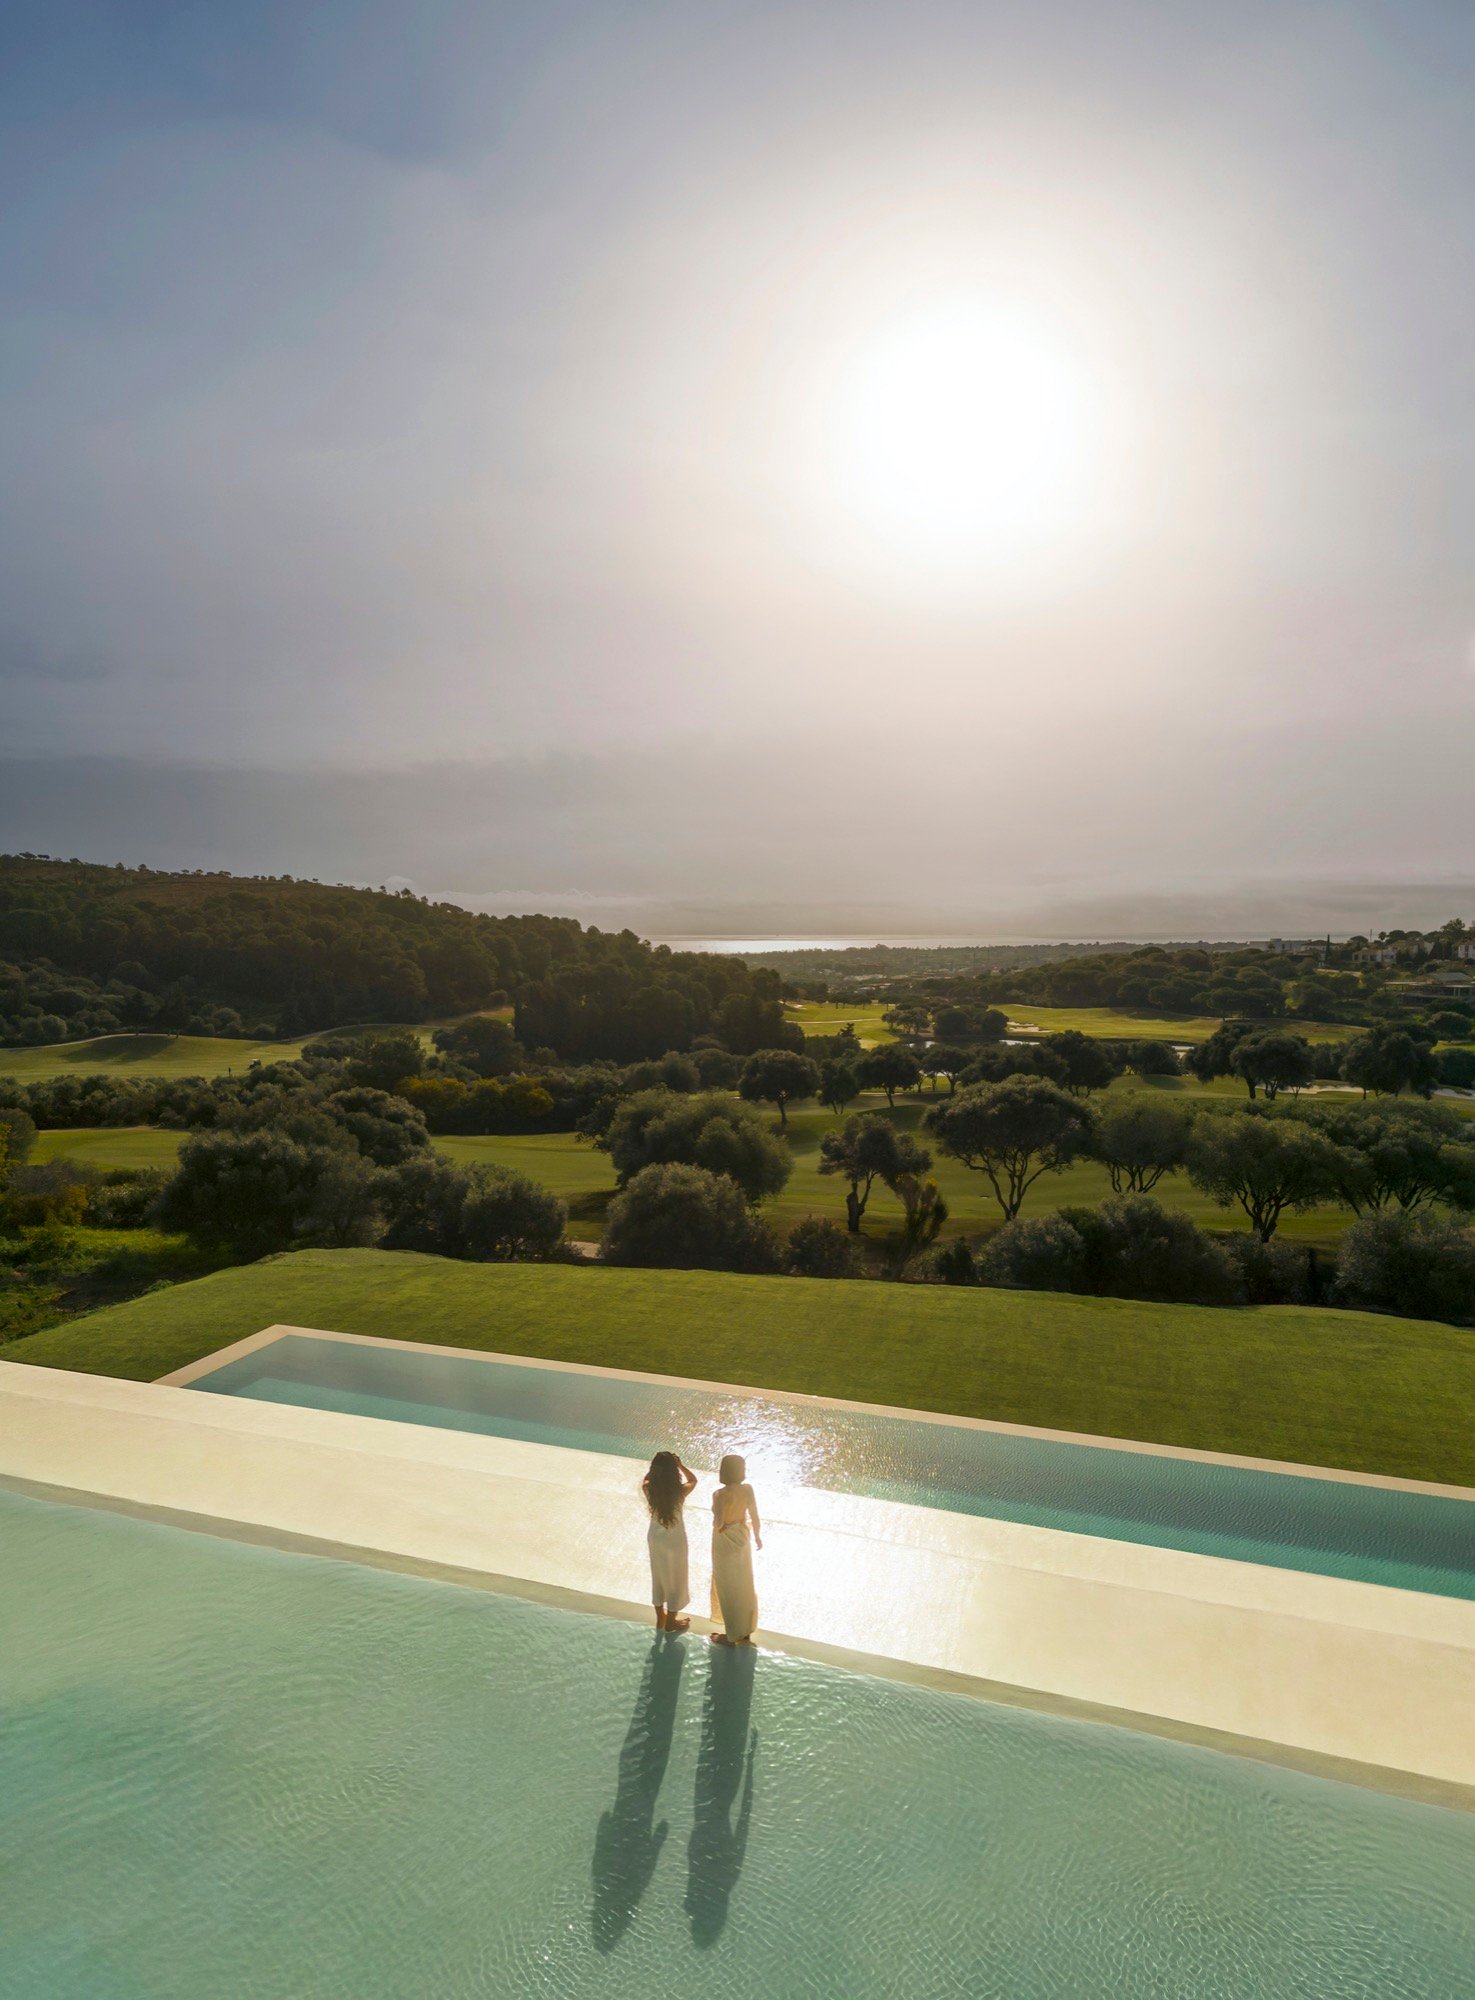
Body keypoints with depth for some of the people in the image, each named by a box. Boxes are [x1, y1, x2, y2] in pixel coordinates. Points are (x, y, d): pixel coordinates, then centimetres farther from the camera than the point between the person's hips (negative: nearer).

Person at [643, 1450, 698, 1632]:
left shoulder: (649, 1489, -20)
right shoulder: (680, 1492, -28)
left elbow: (646, 1480, 5)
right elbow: (693, 1480, -5)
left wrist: (658, 1465, -8)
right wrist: (679, 1464, -11)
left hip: (655, 1537, 3)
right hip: (675, 1539, -3)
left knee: (658, 1576, 24)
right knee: (675, 1579, 18)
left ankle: (660, 1618, 40)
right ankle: (671, 1621, 34)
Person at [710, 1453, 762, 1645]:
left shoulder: (720, 1494, -28)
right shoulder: (747, 1489, -12)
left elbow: (718, 1523, -29)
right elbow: (755, 1517, -3)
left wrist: (717, 1525, -5)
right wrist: (758, 1537, 12)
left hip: (725, 1543, -5)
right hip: (742, 1539, 5)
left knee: (728, 1588, 12)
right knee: (744, 1585, 20)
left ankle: (732, 1635, 25)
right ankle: (746, 1632, 34)